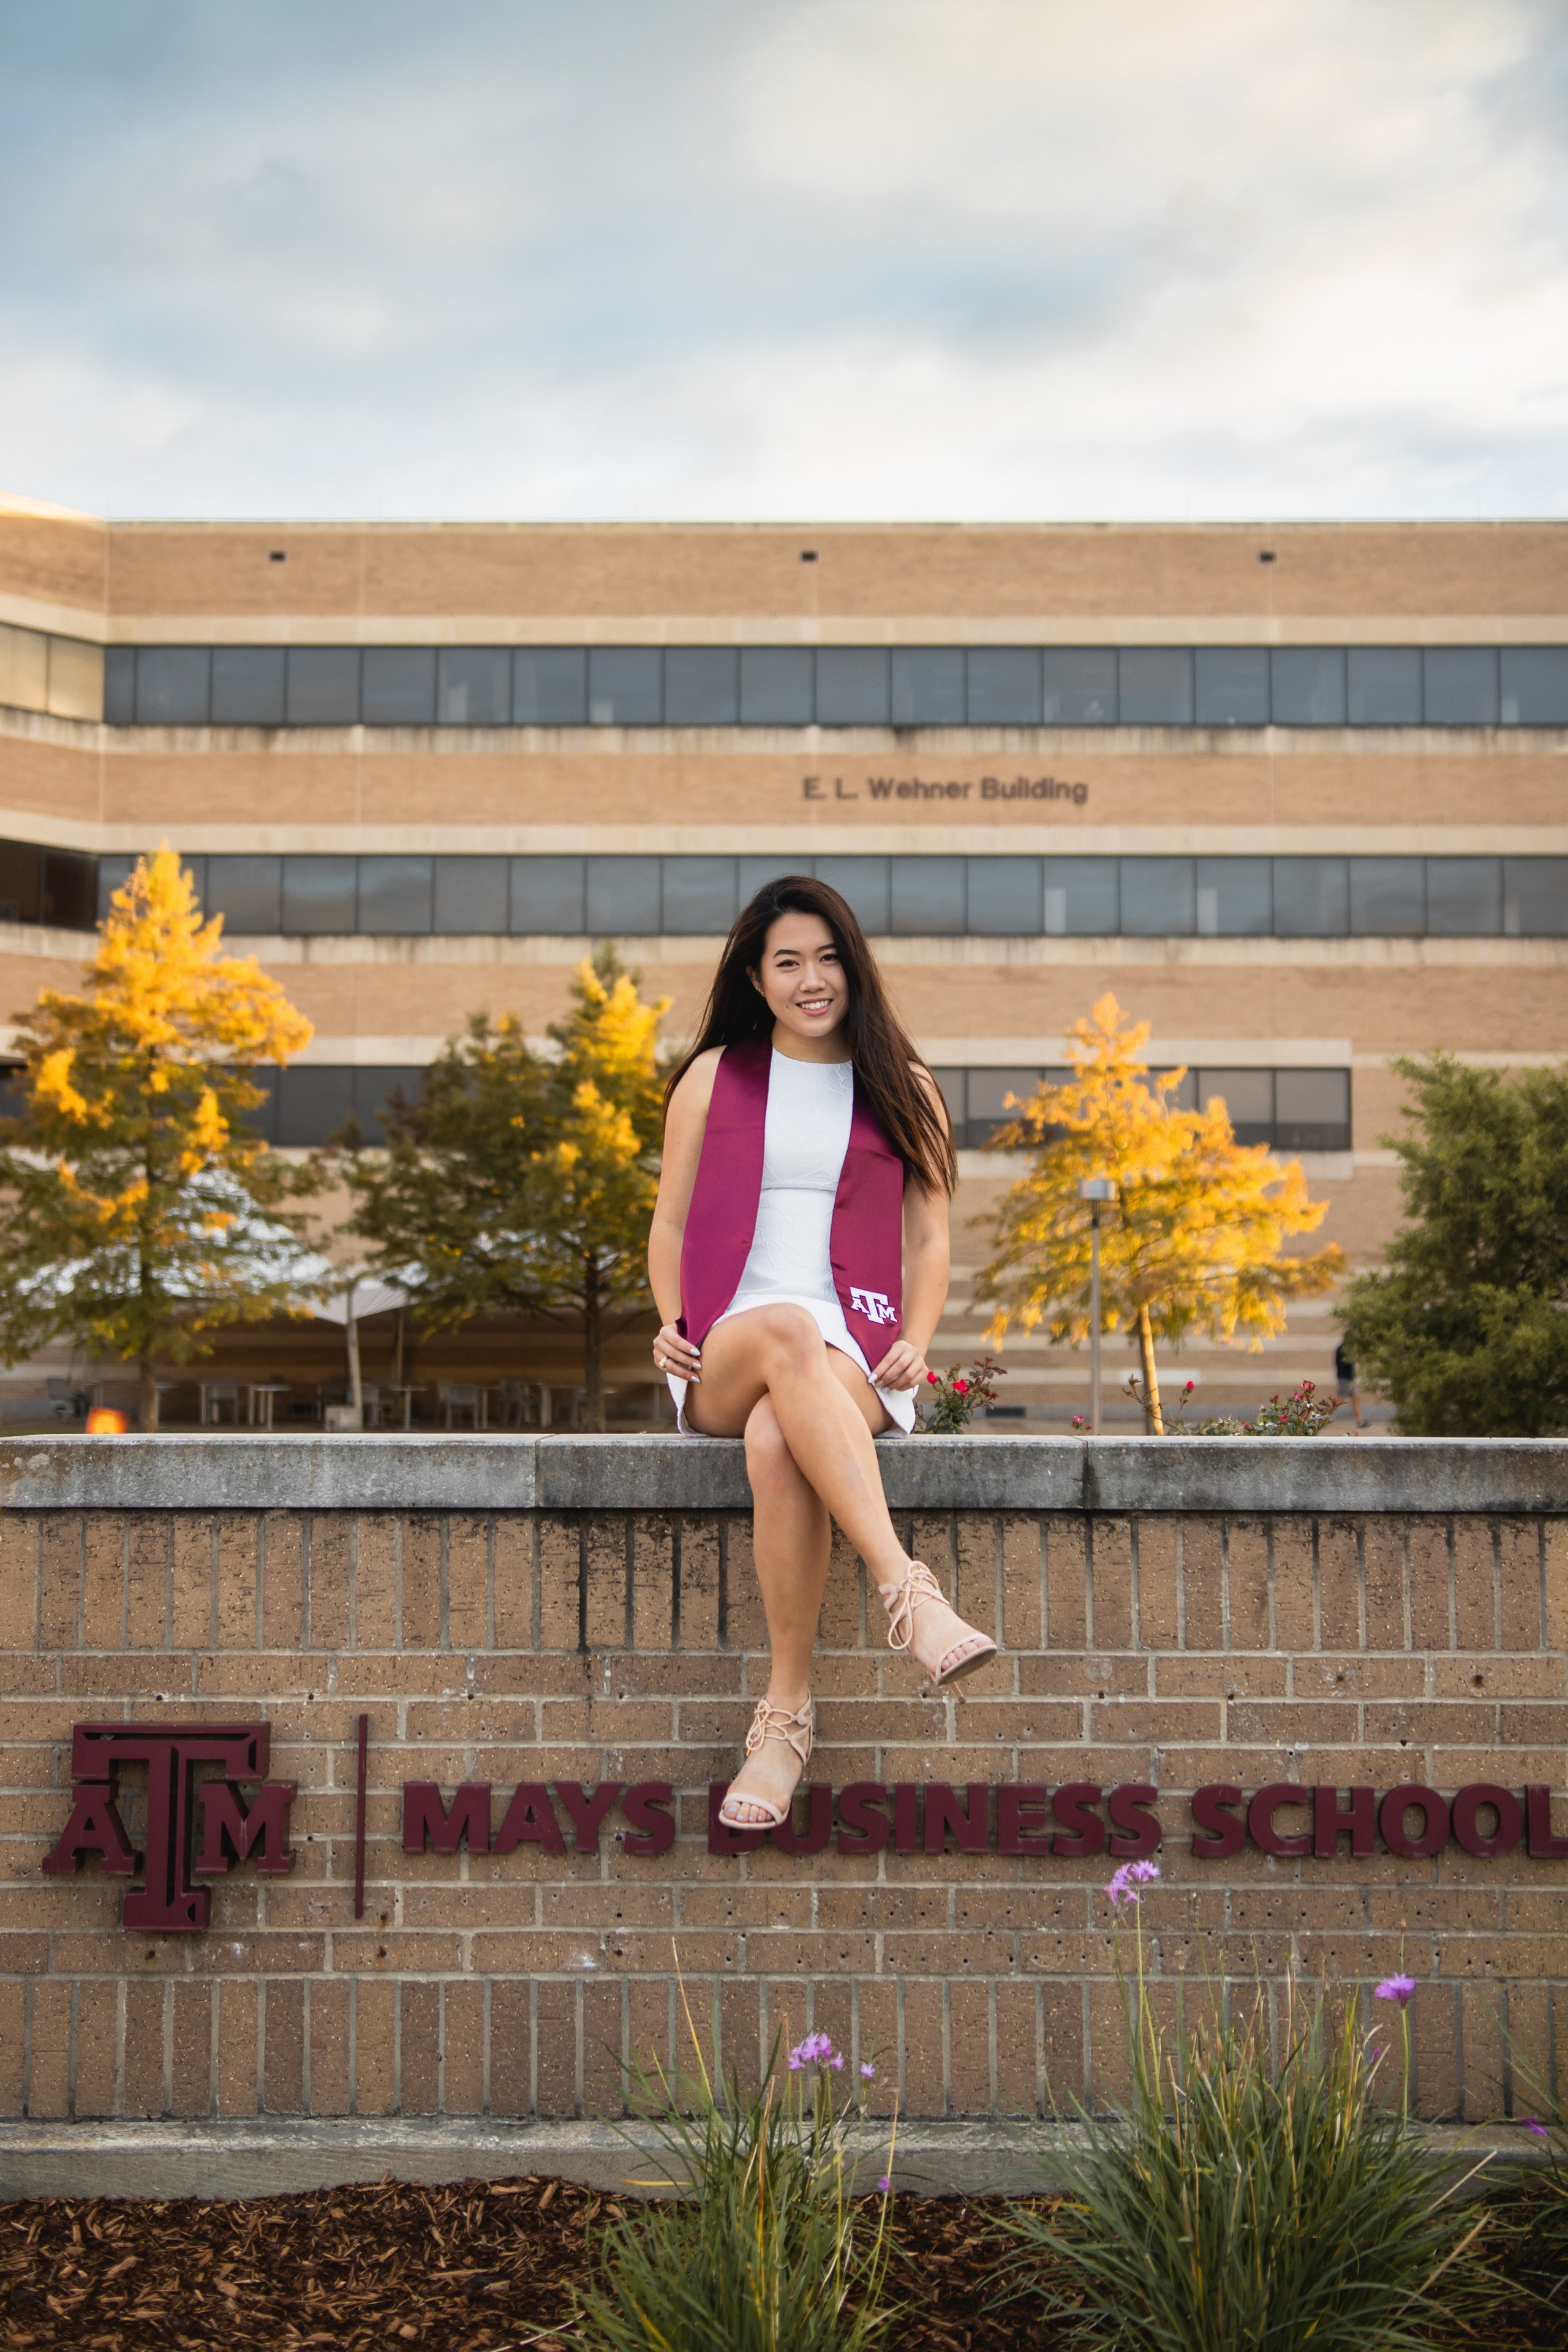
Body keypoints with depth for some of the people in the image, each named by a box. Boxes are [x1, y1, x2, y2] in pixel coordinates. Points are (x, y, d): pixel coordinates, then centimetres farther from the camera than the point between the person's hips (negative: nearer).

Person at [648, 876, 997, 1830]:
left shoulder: (902, 1090, 17)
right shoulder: (713, 1078, 18)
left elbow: (929, 1240, 14)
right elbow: (671, 1225, 18)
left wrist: (915, 1342, -5)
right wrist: (673, 1323, -1)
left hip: (855, 1355, 0)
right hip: (724, 1362, 1)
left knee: (777, 1443, -38)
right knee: (787, 1330, -40)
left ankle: (787, 1715, -32)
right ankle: (909, 1590, -49)